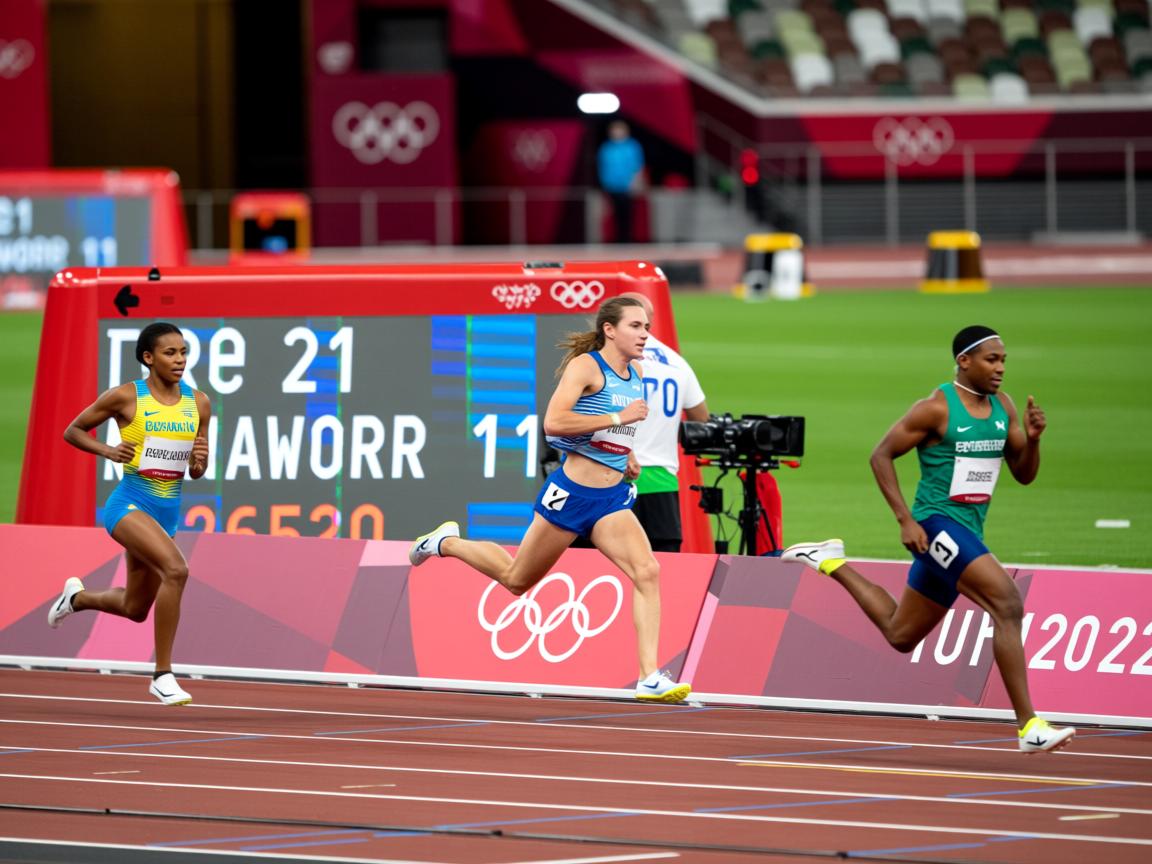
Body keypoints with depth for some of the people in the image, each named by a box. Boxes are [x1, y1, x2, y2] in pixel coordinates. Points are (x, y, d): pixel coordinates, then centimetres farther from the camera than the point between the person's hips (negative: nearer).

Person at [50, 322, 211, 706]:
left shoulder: (198, 403, 4)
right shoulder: (125, 397, -8)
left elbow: (196, 472, 12)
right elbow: (72, 431, 3)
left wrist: (199, 461, -11)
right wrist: (109, 451, -14)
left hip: (168, 509, 6)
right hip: (130, 503, -6)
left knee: (135, 608, 16)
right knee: (176, 569, -30)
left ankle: (77, 597, 50)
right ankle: (163, 675, -23)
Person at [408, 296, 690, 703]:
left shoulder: (635, 374, 10)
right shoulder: (585, 366, -14)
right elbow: (553, 423, -27)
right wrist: (618, 418, -25)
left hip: (612, 498, 6)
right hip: (572, 491, -6)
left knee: (647, 571, -19)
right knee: (516, 580, 12)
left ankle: (650, 677, -22)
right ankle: (447, 542, 40)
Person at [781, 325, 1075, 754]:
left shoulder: (1003, 407, 9)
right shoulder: (937, 408, -12)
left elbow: (1024, 474, 12)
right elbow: (881, 455, -8)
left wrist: (1032, 438, -9)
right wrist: (905, 520, -15)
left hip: (966, 533, 8)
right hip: (937, 524, -8)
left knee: (899, 634, 19)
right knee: (1008, 603, -25)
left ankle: (830, 562, 38)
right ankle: (1028, 725, -26)